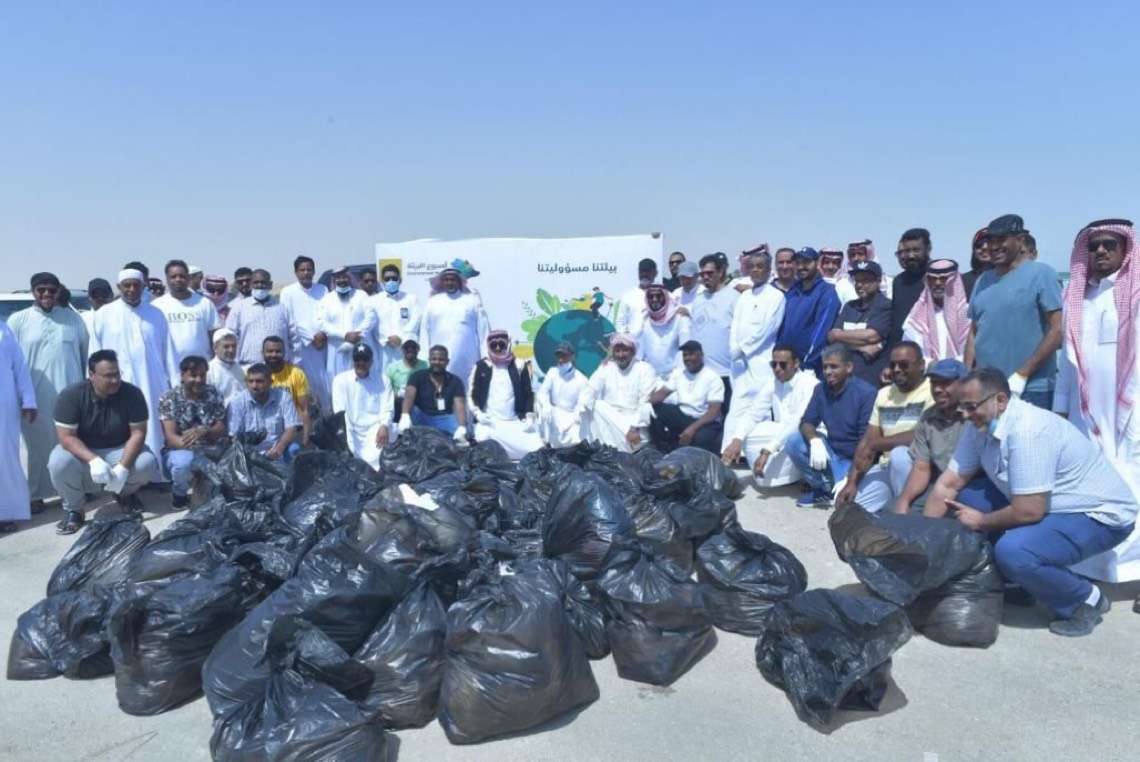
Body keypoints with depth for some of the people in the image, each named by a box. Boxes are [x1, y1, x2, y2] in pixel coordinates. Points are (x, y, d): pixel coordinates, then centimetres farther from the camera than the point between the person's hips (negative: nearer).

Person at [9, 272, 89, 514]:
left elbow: (85, 354, 10)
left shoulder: (73, 318, 7)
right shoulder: (18, 321, 3)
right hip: (35, 397, -1)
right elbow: (10, 361, 2)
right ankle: (36, 495, 16)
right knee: (39, 447, 6)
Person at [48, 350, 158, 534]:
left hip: (119, 450, 1)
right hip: (82, 451, -1)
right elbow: (67, 437, -22)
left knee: (147, 464, -28)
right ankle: (73, 509, -5)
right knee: (59, 462, -33)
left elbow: (138, 433, -17)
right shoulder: (71, 396, -19)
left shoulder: (132, 394, -16)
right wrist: (94, 460, -40)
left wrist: (122, 467, -32)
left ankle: (124, 493, 8)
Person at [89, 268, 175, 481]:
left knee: (154, 436, 3)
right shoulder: (104, 315, 4)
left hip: (153, 388, 1)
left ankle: (156, 479, 9)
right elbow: (95, 355, 5)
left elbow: (168, 352, 8)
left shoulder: (156, 314, 9)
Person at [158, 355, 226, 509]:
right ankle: (179, 492, -2)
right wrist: (194, 446, -37)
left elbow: (221, 430, -3)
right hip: (179, 450, -2)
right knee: (183, 462, -38)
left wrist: (204, 431, -27)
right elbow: (170, 437, -17)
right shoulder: (169, 399, -8)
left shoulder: (214, 395, 0)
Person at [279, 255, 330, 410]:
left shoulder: (323, 290, 11)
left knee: (325, 383, 3)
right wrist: (311, 337, -7)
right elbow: (289, 321, -3)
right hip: (301, 345, -2)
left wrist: (324, 334, -10)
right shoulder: (288, 292, 2)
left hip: (322, 343, 3)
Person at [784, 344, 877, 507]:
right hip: (832, 453, 6)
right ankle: (823, 489, -1)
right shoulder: (821, 389, 1)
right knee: (794, 441, -16)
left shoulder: (866, 393, -18)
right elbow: (806, 422, -3)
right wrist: (814, 440, -28)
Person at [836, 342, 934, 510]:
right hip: (885, 468, 6)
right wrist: (851, 482, -4)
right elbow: (867, 441, 6)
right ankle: (891, 504, 15)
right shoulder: (884, 393, 11)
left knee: (899, 453, -37)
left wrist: (875, 444, -14)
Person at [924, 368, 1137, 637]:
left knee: (1012, 552, -31)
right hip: (1049, 507, 9)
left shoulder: (1028, 430, -30)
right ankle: (1018, 584, 11)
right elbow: (947, 485, -2)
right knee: (967, 505, -1)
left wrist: (980, 522, -13)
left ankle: (1085, 600, -2)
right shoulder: (980, 427, -5)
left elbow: (1028, 512, -31)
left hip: (1098, 514, -9)